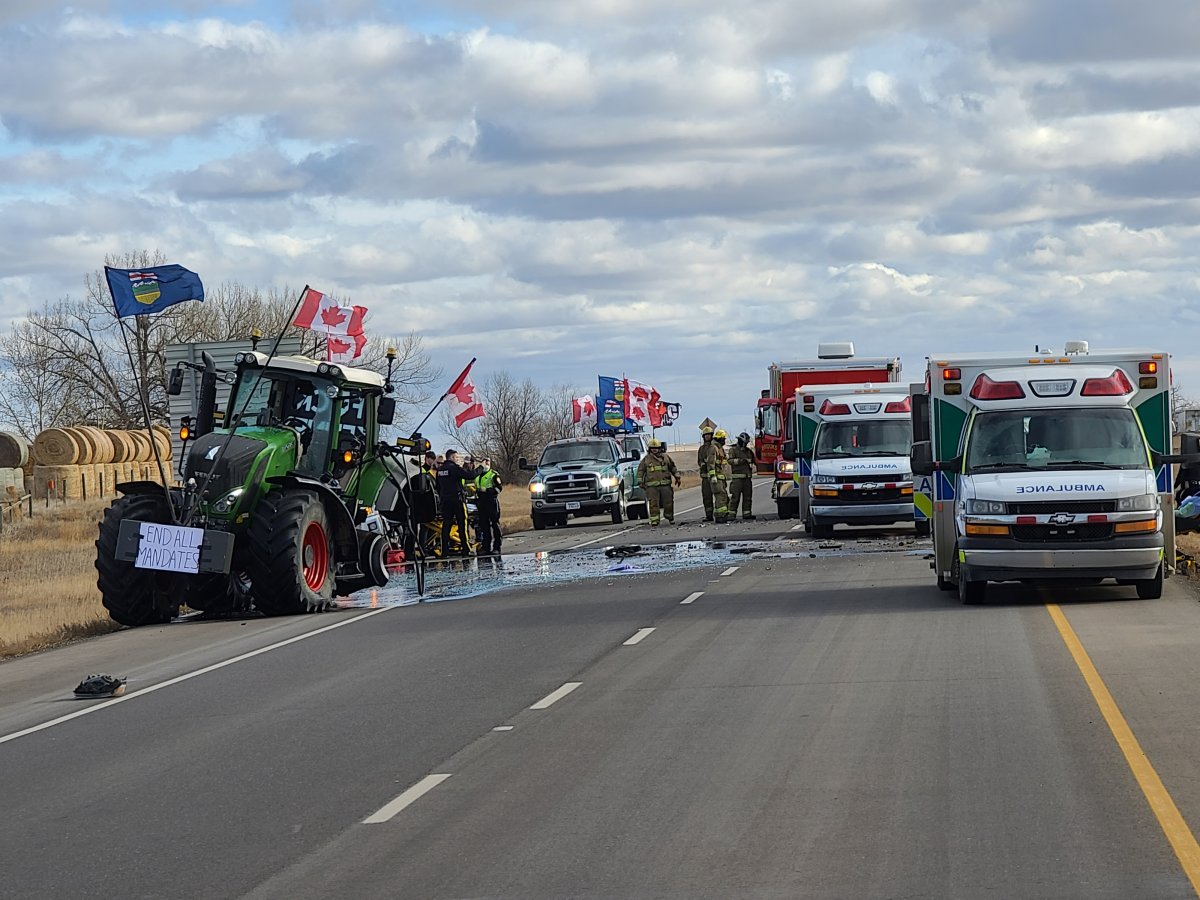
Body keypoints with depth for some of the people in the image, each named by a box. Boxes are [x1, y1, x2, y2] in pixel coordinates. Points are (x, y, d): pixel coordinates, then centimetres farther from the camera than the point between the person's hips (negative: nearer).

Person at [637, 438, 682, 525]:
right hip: (652, 486, -1)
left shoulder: (665, 457, 11)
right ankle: (654, 520, -5)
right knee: (654, 504, -7)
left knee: (668, 502, 3)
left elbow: (673, 467, 21)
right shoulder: (646, 459, 7)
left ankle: (670, 517, 22)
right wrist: (640, 482, 6)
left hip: (665, 485, 1)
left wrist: (677, 477, 15)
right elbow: (640, 470, 12)